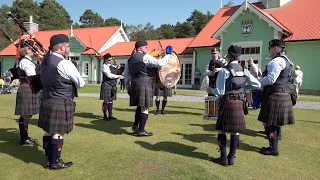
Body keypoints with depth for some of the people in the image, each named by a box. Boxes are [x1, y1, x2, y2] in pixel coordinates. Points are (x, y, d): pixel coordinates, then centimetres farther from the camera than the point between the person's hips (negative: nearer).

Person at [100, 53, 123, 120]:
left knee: (111, 100, 10)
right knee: (106, 100, -2)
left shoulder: (112, 66, 15)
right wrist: (118, 76, -12)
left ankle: (110, 115, 16)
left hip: (113, 85, 8)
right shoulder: (104, 66, -9)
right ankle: (105, 115, 8)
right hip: (107, 85, -8)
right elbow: (109, 75, -19)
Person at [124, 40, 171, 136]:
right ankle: (141, 130, 4)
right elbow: (160, 63, -19)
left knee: (140, 106, 21)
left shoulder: (130, 59, 16)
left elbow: (126, 75, 19)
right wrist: (168, 55, -6)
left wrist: (128, 87, 26)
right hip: (145, 85, -8)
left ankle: (135, 126, 23)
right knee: (145, 107, -1)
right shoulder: (145, 57, -9)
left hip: (134, 85, 8)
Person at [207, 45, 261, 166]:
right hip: (240, 103, 5)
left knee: (221, 129, 7)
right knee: (236, 131, 11)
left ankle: (223, 158, 9)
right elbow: (257, 85, 4)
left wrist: (211, 90, 7)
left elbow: (220, 92, -12)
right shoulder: (244, 70, 5)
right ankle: (231, 158, 18)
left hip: (227, 102, -5)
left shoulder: (224, 71, -11)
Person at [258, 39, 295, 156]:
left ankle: (273, 149, 6)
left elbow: (271, 79, -24)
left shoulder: (276, 61, -16)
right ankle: (274, 146, 25)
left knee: (269, 123, -2)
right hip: (283, 95, 10)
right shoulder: (286, 61, 17)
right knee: (276, 122, 16)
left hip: (274, 96, -10)